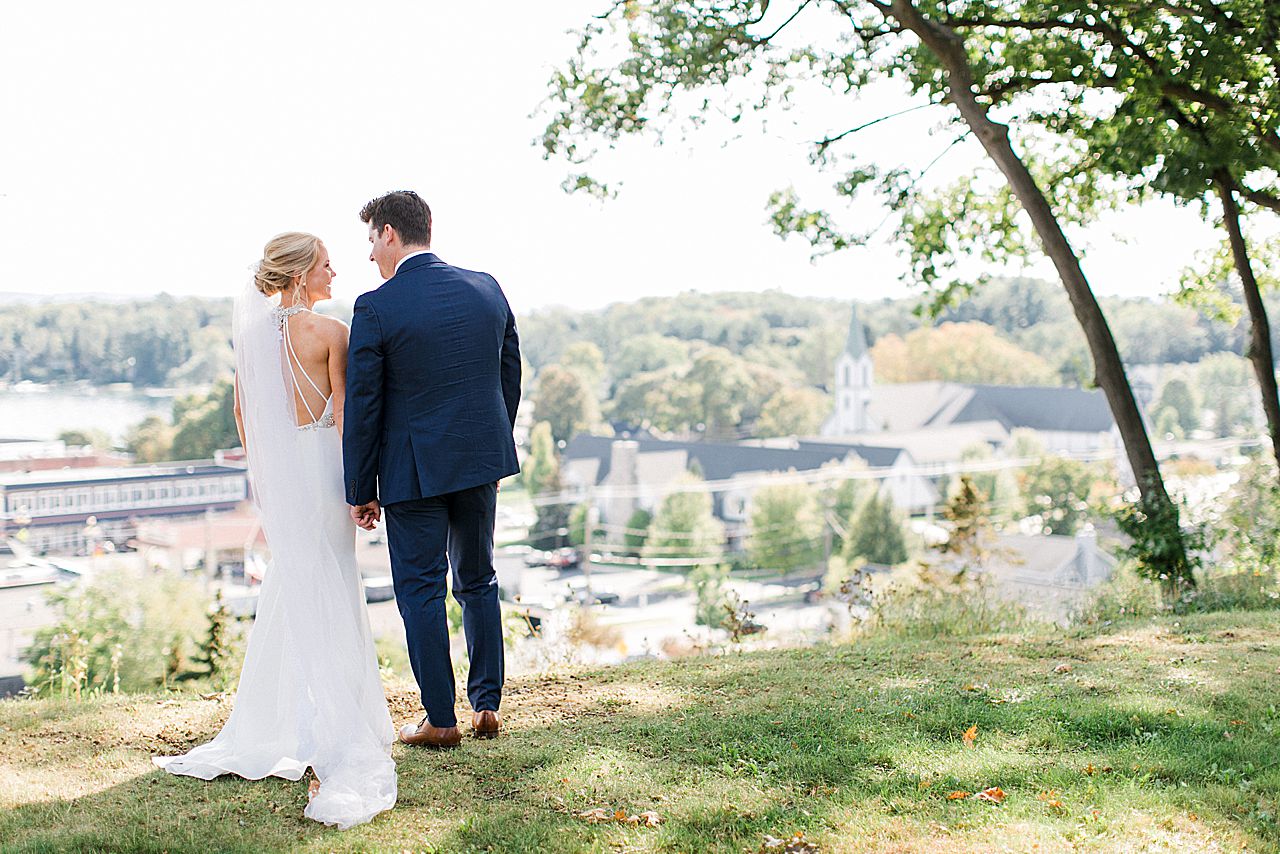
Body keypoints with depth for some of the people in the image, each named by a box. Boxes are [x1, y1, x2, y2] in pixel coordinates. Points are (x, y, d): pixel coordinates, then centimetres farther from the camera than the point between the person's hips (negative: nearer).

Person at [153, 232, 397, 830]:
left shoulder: (252, 331, 5)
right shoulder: (331, 333, -13)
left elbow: (242, 410, 11)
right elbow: (345, 414, -13)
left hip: (275, 465, 6)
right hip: (321, 463, -6)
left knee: (290, 587, 16)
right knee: (328, 590, 1)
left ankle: (271, 726, 23)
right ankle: (335, 732, 3)